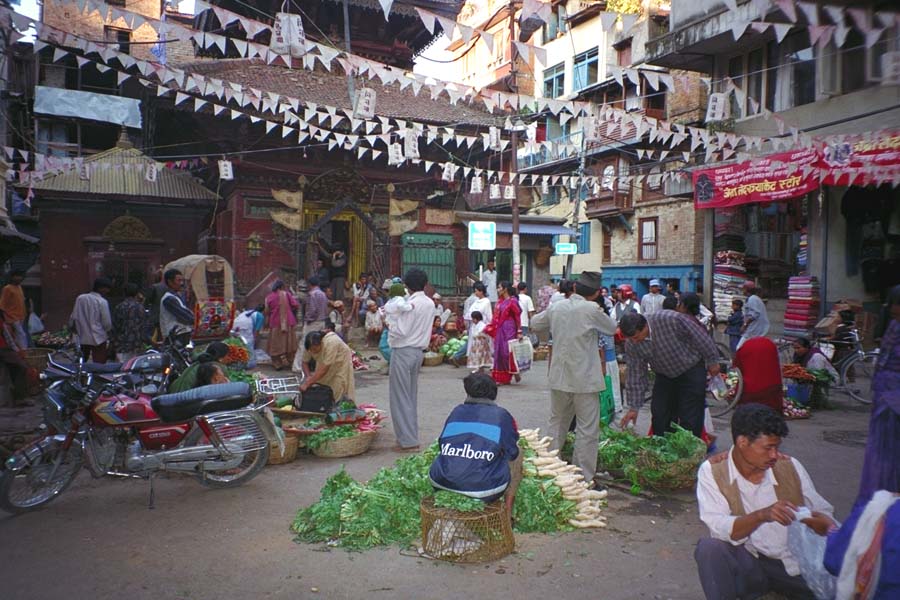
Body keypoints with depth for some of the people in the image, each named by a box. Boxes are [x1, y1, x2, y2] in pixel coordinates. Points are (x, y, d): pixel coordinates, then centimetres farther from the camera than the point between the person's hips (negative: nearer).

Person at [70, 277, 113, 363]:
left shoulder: (80, 298, 4)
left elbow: (73, 318, 7)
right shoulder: (102, 302, -11)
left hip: (82, 338, 6)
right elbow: (107, 323, -10)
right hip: (98, 339, -6)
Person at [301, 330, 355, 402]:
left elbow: (324, 369, -41)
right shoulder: (311, 345, -24)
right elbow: (305, 362, -9)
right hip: (324, 362, 5)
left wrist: (307, 383, -42)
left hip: (340, 362, -5)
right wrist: (309, 377, -26)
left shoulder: (330, 343, -40)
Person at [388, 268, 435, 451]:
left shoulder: (411, 304, -18)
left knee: (400, 397, -1)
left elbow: (401, 331, -21)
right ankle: (412, 436, 23)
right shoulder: (430, 304, 7)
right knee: (411, 396, 16)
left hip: (403, 352, -8)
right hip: (418, 351, 8)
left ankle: (408, 441, 2)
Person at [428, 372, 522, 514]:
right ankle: (508, 512, 27)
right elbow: (512, 453, 9)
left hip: (442, 483, 4)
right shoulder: (501, 415, 3)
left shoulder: (457, 411, 11)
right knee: (517, 454, 22)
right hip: (485, 490, -3)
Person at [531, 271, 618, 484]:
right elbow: (612, 329, 2)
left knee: (557, 424, 19)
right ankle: (584, 478, 6)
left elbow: (535, 324, 18)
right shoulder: (592, 309, -14)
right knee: (587, 430, 3)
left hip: (559, 377, 6)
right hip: (585, 379, -5)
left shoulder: (556, 307, 2)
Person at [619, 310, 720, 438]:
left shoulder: (671, 319, -32)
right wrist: (634, 407, -10)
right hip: (664, 376, 4)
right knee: (659, 417, 2)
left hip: (691, 371, -4)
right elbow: (635, 374, -11)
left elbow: (699, 336, -18)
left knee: (690, 422, -6)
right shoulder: (631, 344, -18)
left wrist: (712, 361, -7)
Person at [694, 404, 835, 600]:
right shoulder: (712, 470, -7)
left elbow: (825, 516, 5)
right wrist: (762, 515, -34)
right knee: (710, 548, -32)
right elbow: (721, 529, -17)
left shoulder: (790, 466, 2)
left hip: (796, 560, 3)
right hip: (746, 562, -3)